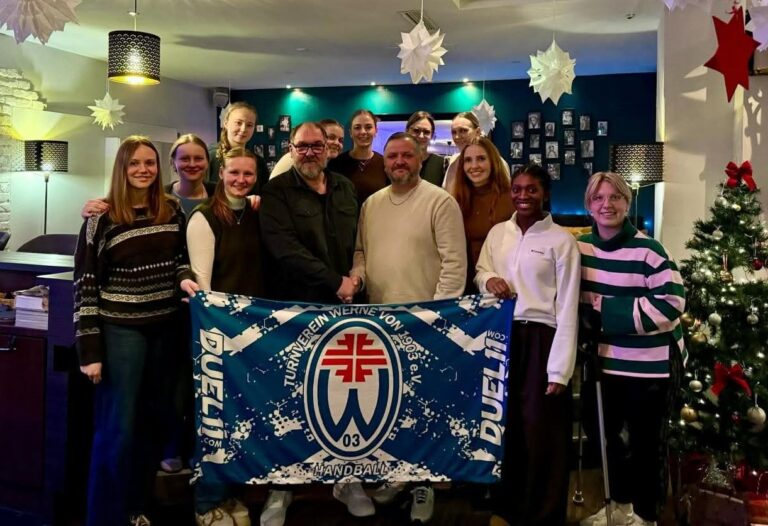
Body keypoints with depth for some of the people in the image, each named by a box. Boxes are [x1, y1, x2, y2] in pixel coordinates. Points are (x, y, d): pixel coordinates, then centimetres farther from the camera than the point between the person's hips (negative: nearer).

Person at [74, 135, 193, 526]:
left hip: (164, 327, 5)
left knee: (153, 418, 15)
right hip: (120, 329, -5)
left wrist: (185, 278, -7)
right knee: (117, 426, 0)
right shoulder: (102, 218, -9)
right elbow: (86, 284, -9)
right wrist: (89, 349, -12)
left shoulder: (172, 211, 4)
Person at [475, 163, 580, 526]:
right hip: (501, 336, 5)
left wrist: (559, 369, -13)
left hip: (540, 339, -4)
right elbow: (480, 272, 19)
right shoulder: (497, 233, 8)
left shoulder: (561, 240, -6)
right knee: (503, 422, 12)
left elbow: (567, 308, -9)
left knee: (540, 431, 1)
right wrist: (488, 279, -7)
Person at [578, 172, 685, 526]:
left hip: (650, 364, -6)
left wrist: (612, 312, -21)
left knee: (646, 441, 8)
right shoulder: (580, 247, 2)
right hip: (606, 361, 6)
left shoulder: (647, 250, -17)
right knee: (608, 434, 19)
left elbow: (672, 301, -21)